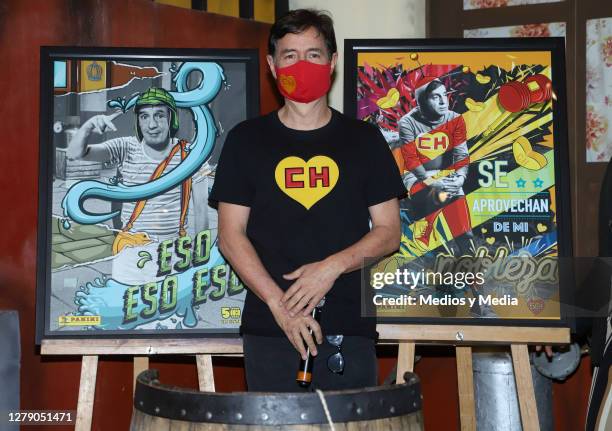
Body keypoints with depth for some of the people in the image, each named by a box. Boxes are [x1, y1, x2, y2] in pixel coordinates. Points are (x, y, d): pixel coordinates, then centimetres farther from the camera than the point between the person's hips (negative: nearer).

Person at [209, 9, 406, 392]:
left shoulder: (363, 140, 8)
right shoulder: (246, 140, 7)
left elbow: (389, 231, 6)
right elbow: (231, 235, 3)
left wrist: (334, 265, -12)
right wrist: (278, 302, -10)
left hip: (348, 330, 0)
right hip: (269, 330, 0)